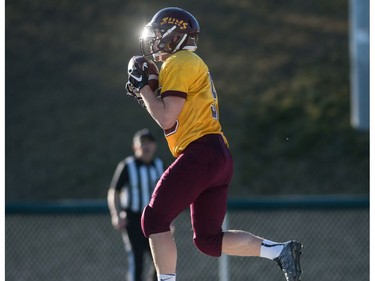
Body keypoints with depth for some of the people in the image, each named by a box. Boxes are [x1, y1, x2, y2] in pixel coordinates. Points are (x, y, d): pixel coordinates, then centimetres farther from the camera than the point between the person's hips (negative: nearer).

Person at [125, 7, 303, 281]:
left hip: (201, 153, -10)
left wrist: (142, 86, -2)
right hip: (220, 157, 10)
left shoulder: (179, 63, -5)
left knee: (154, 219, -6)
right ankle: (281, 250, 0)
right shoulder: (193, 64, 26)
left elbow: (166, 119, -13)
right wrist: (145, 93, 18)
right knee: (209, 240, 8)